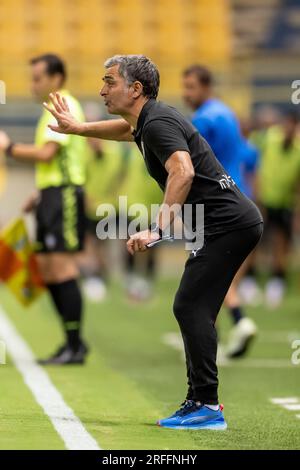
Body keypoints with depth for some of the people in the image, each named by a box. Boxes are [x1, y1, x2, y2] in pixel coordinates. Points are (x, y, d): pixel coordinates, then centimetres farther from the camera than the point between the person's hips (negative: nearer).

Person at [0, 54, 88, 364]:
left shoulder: (64, 107, -11)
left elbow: (46, 153, -20)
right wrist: (40, 193, 20)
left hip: (64, 196, -10)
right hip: (51, 197, 10)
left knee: (62, 269, -11)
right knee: (48, 271, 9)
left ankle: (74, 347, -10)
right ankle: (72, 342, 13)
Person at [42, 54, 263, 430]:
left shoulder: (158, 124, -16)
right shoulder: (149, 120, 16)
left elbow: (182, 172, -34)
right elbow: (127, 130, 43)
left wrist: (157, 229, -38)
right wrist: (77, 128, 50)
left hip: (228, 223, -11)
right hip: (237, 221, 11)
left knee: (191, 307, -14)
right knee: (193, 310, 12)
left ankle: (206, 406, -16)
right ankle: (201, 401, 15)